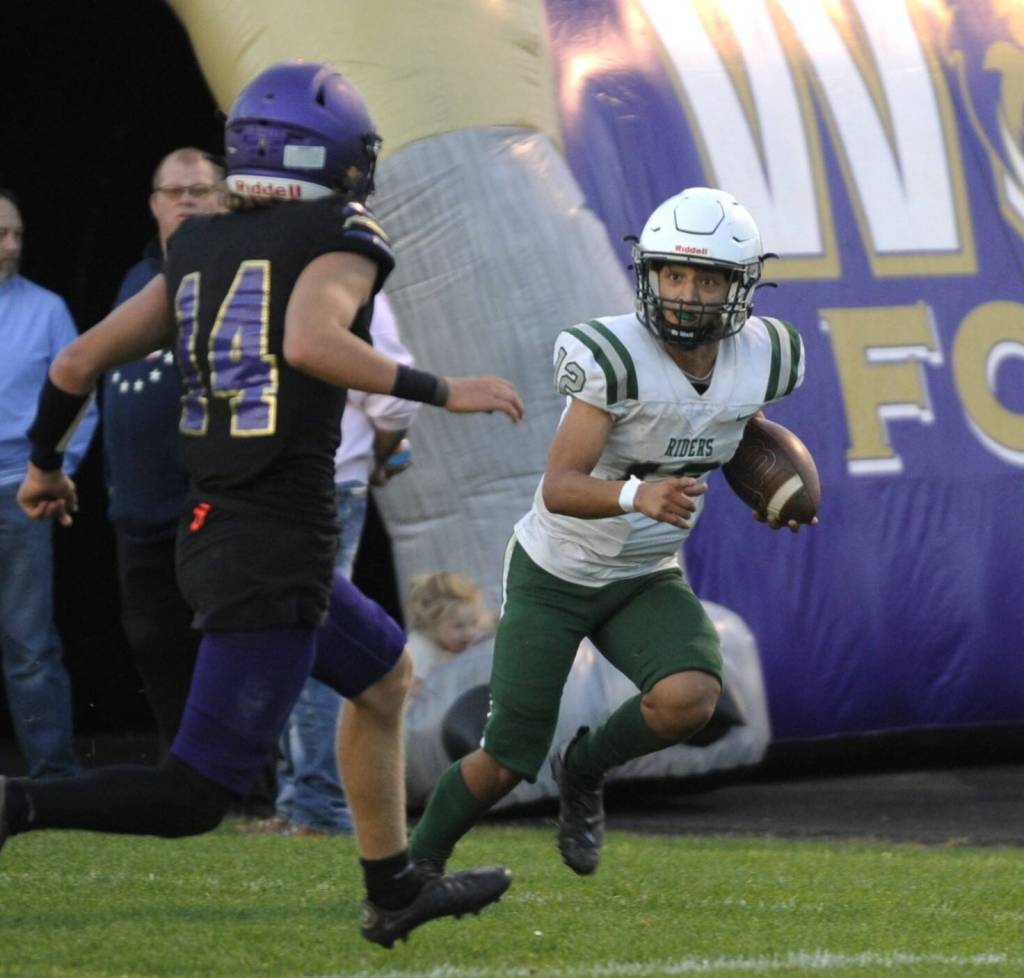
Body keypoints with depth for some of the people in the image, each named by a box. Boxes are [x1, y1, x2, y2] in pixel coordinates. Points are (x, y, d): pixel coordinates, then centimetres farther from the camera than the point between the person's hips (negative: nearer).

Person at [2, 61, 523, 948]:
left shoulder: (199, 250, 11)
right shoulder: (340, 235, -8)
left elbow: (81, 361, 13)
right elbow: (311, 343, -28)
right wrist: (442, 393, -20)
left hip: (211, 534, 9)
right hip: (279, 552, -9)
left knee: (384, 674, 30)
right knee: (197, 798, -5)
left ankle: (395, 891, 38)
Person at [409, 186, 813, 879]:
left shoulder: (762, 361, -11)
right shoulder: (614, 355, -28)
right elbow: (559, 488, -34)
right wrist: (638, 494, -51)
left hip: (647, 581, 4)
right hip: (553, 573, -4)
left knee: (689, 700, -26)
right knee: (507, 764, -2)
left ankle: (584, 771, 6)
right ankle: (417, 866, 27)